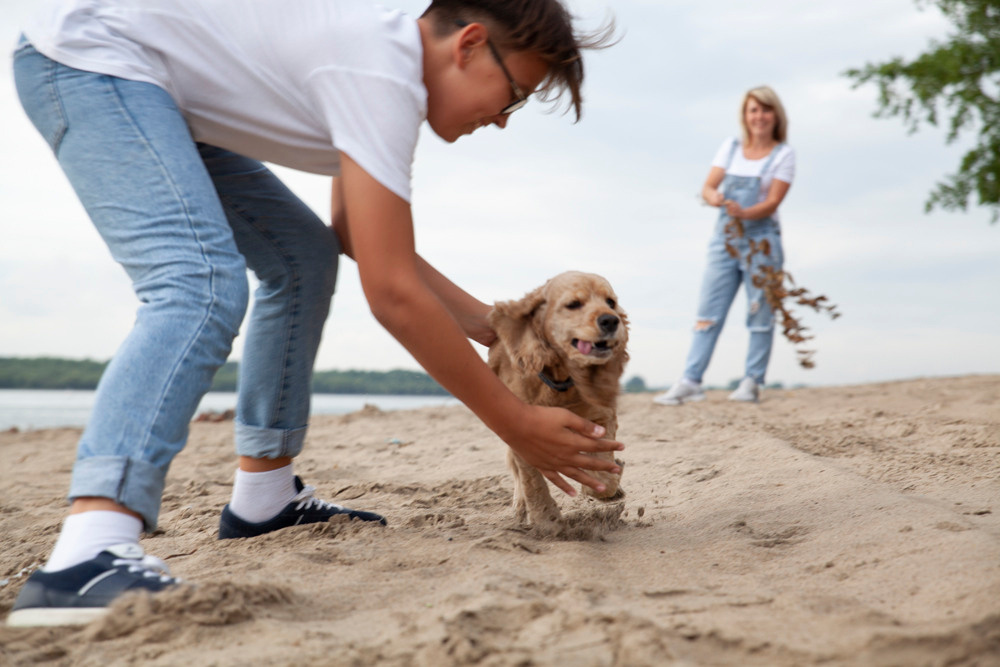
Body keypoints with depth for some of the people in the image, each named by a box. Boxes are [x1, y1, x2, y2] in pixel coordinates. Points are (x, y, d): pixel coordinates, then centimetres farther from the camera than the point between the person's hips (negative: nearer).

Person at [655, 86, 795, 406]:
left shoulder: (783, 154, 3)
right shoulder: (731, 146, 13)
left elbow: (773, 202, -8)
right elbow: (707, 188, 6)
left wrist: (745, 213, -27)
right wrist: (716, 198, -18)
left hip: (761, 240, -3)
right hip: (724, 238, 3)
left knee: (760, 314, -1)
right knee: (708, 312, -2)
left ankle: (751, 382, 5)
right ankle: (690, 381, -5)